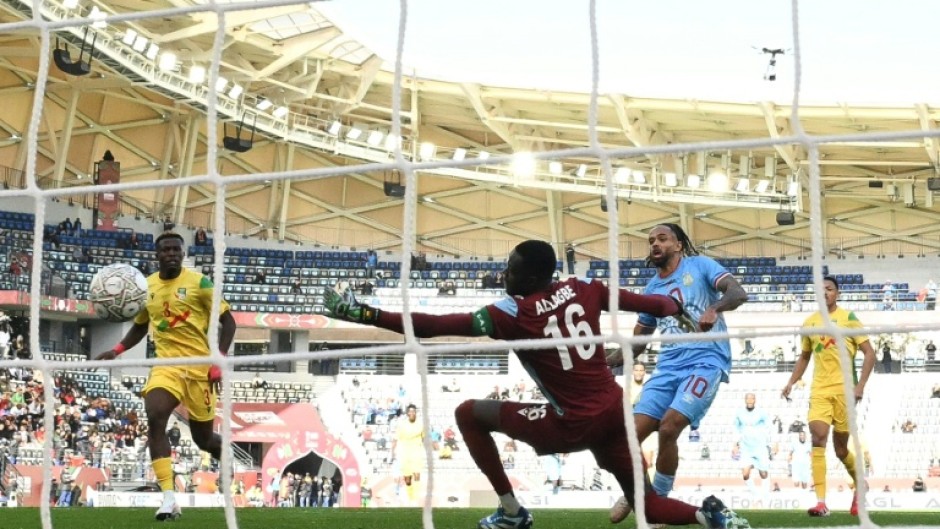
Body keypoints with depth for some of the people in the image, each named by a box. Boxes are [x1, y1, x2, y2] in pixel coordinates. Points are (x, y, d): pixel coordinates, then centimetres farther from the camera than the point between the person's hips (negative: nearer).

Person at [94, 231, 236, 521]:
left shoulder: (198, 282, -7)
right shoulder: (146, 286, 7)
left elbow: (228, 322, -4)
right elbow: (140, 326, 22)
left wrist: (218, 362, -15)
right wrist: (117, 350, 5)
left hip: (198, 366, -3)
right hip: (166, 365, 3)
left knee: (203, 438, 6)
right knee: (154, 419, -24)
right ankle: (169, 498, -24)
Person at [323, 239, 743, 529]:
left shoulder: (513, 313, -14)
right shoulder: (582, 289, 2)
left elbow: (434, 326, -19)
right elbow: (640, 301, 15)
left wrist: (365, 314, -19)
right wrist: (677, 308, 37)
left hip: (573, 425, -6)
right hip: (615, 412, 6)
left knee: (469, 414, 6)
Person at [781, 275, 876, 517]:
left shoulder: (848, 318, -2)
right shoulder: (809, 323, 10)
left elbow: (869, 353, -3)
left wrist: (860, 385, -11)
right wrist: (791, 382, 12)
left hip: (843, 389, -3)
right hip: (819, 390, 3)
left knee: (840, 449, 5)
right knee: (818, 437, -18)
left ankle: (859, 485, 37)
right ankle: (821, 502, -22)